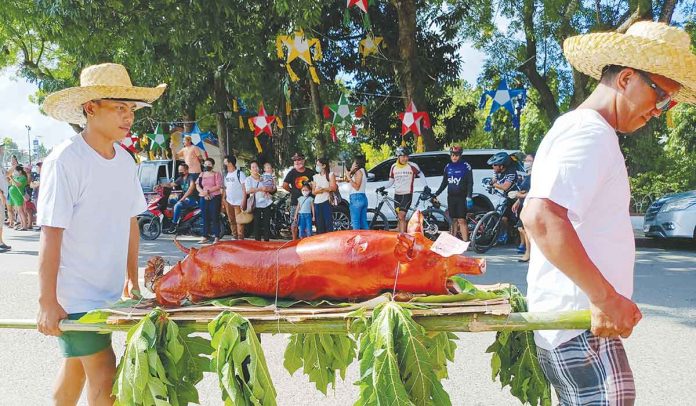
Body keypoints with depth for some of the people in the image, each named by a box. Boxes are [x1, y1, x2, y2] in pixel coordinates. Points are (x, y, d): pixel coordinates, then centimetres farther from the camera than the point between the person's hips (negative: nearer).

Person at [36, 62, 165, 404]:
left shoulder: (125, 161, 4)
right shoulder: (66, 160, -16)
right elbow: (51, 234, -17)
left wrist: (132, 280, 14)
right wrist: (47, 302, -17)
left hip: (108, 290, 7)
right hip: (73, 294, -7)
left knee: (76, 366, 20)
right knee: (104, 376, -5)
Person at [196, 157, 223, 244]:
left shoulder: (217, 174, 2)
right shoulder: (201, 174, 16)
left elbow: (218, 186, -9)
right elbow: (197, 186, 6)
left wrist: (208, 191, -16)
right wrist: (204, 193, -12)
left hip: (215, 198, -4)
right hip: (203, 198, 4)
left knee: (215, 217, -6)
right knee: (205, 218, 5)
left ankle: (216, 237, -3)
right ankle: (205, 237, 10)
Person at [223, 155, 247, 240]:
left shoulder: (240, 173, -10)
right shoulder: (227, 175, 13)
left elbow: (244, 188, -14)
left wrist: (243, 201, -19)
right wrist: (224, 199, 10)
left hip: (238, 202, -7)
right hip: (229, 202, 7)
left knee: (239, 222, -6)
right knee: (231, 221, 12)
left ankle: (240, 238, -2)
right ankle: (235, 237, 21)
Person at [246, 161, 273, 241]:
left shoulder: (263, 178, 13)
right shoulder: (248, 179, 2)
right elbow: (248, 190, -14)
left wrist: (267, 189, -12)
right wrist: (260, 189, -20)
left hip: (266, 203, 3)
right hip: (256, 204, -3)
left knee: (267, 223, 5)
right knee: (257, 223, -1)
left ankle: (267, 240, 13)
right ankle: (257, 241, 7)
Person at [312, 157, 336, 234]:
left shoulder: (330, 175, 6)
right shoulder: (315, 176, 19)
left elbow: (334, 188, -5)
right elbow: (313, 191, 14)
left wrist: (323, 189, -10)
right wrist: (316, 191, -7)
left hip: (327, 201, -4)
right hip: (317, 202, 5)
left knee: (328, 222, -10)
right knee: (319, 224, 2)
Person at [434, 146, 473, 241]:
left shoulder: (465, 166, -3)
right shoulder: (448, 167, 12)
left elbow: (470, 183, -6)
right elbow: (444, 183, 20)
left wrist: (469, 197, -15)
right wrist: (436, 194, 15)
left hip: (461, 197, -5)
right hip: (451, 197, 5)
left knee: (461, 220, -11)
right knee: (453, 220, 8)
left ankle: (466, 242, -12)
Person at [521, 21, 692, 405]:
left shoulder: (574, 128, 19)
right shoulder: (590, 133, -14)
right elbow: (541, 217, -28)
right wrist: (606, 297, -24)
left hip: (568, 321, 10)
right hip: (581, 327, -10)